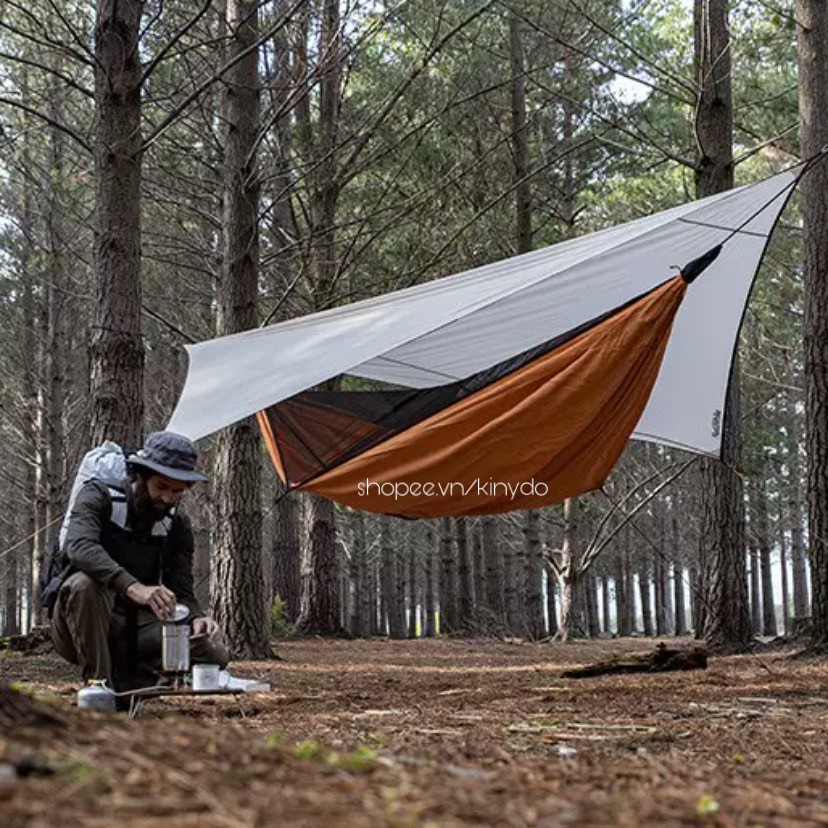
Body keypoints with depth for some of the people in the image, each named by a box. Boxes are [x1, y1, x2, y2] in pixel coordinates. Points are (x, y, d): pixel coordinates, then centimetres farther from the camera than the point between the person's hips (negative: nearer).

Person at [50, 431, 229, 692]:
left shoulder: (177, 526, 4)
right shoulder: (99, 497, -10)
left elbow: (182, 593, 2)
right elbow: (79, 546, -32)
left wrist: (195, 618, -24)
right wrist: (132, 587, -48)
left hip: (136, 629, 4)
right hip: (82, 626, -4)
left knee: (215, 652, -18)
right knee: (84, 583, -38)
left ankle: (125, 683, -5)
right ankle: (97, 683, -24)